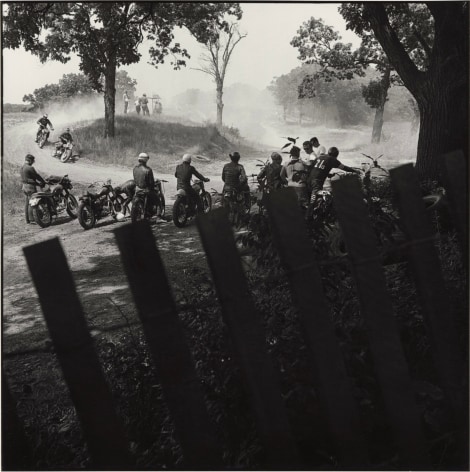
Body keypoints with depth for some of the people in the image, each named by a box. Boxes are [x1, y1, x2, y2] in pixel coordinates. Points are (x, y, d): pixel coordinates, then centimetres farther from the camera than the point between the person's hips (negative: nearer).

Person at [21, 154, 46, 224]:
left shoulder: (22, 168, 12)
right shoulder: (30, 168, -18)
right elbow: (37, 176, -12)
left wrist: (38, 183, 15)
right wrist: (43, 182, 3)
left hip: (24, 187, 9)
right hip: (30, 187, -9)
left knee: (27, 204, 11)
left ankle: (27, 220, 15)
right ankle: (31, 219, -3)